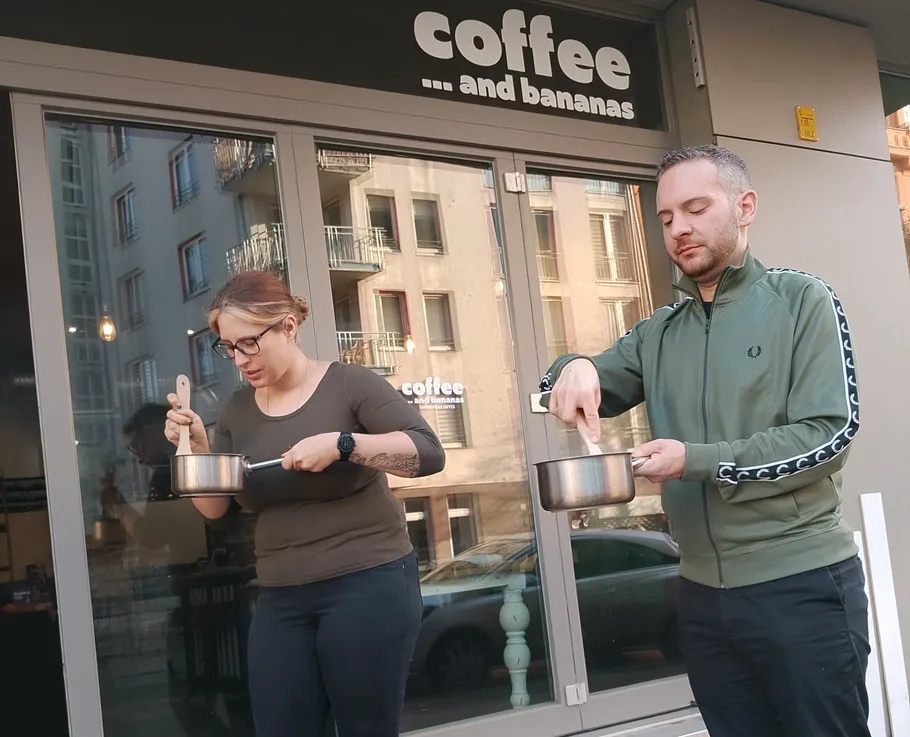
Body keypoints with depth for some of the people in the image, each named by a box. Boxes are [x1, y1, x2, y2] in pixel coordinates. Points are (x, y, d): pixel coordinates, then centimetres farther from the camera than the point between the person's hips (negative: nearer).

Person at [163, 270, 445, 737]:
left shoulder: (347, 384, -5)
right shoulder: (239, 410, 10)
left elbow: (429, 452, -14)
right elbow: (214, 507, 11)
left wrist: (341, 444, -25)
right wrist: (196, 446, -6)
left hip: (367, 585, -5)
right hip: (280, 600, 5)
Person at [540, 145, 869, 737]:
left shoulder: (801, 301, -3)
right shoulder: (657, 335, 13)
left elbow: (831, 433, -12)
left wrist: (697, 461, -18)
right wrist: (574, 370, -14)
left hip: (803, 582, -5)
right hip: (704, 593, 5)